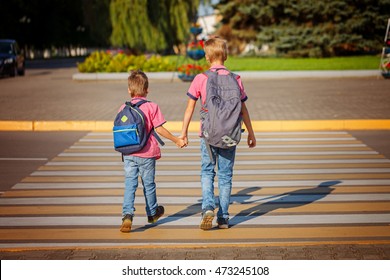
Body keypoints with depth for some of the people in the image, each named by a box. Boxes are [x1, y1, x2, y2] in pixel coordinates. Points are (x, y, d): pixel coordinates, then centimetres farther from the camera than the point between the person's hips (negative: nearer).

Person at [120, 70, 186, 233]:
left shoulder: (123, 108, 2)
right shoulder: (151, 107, -7)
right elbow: (159, 129, -10)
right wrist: (177, 140, 0)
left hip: (129, 154, 2)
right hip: (146, 154, -2)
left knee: (130, 184, 3)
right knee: (148, 184, 14)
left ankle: (127, 215, -15)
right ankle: (152, 213, 33)